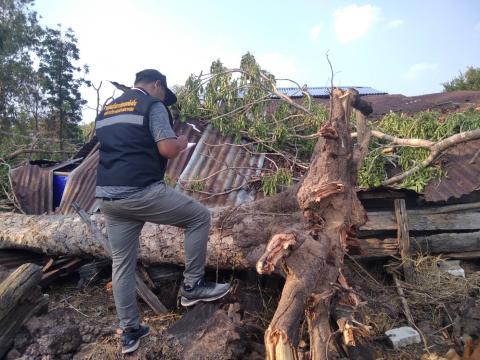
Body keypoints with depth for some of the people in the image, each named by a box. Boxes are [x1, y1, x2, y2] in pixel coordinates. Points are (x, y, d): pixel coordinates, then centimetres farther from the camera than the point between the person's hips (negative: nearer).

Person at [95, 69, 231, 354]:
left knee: (122, 263, 15)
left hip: (107, 196, 8)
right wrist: (181, 143, 8)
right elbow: (168, 149, -14)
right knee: (200, 216, 8)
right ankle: (192, 285, 12)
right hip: (141, 192, -8)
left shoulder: (106, 111, 22)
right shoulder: (152, 105, -2)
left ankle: (130, 332, 26)